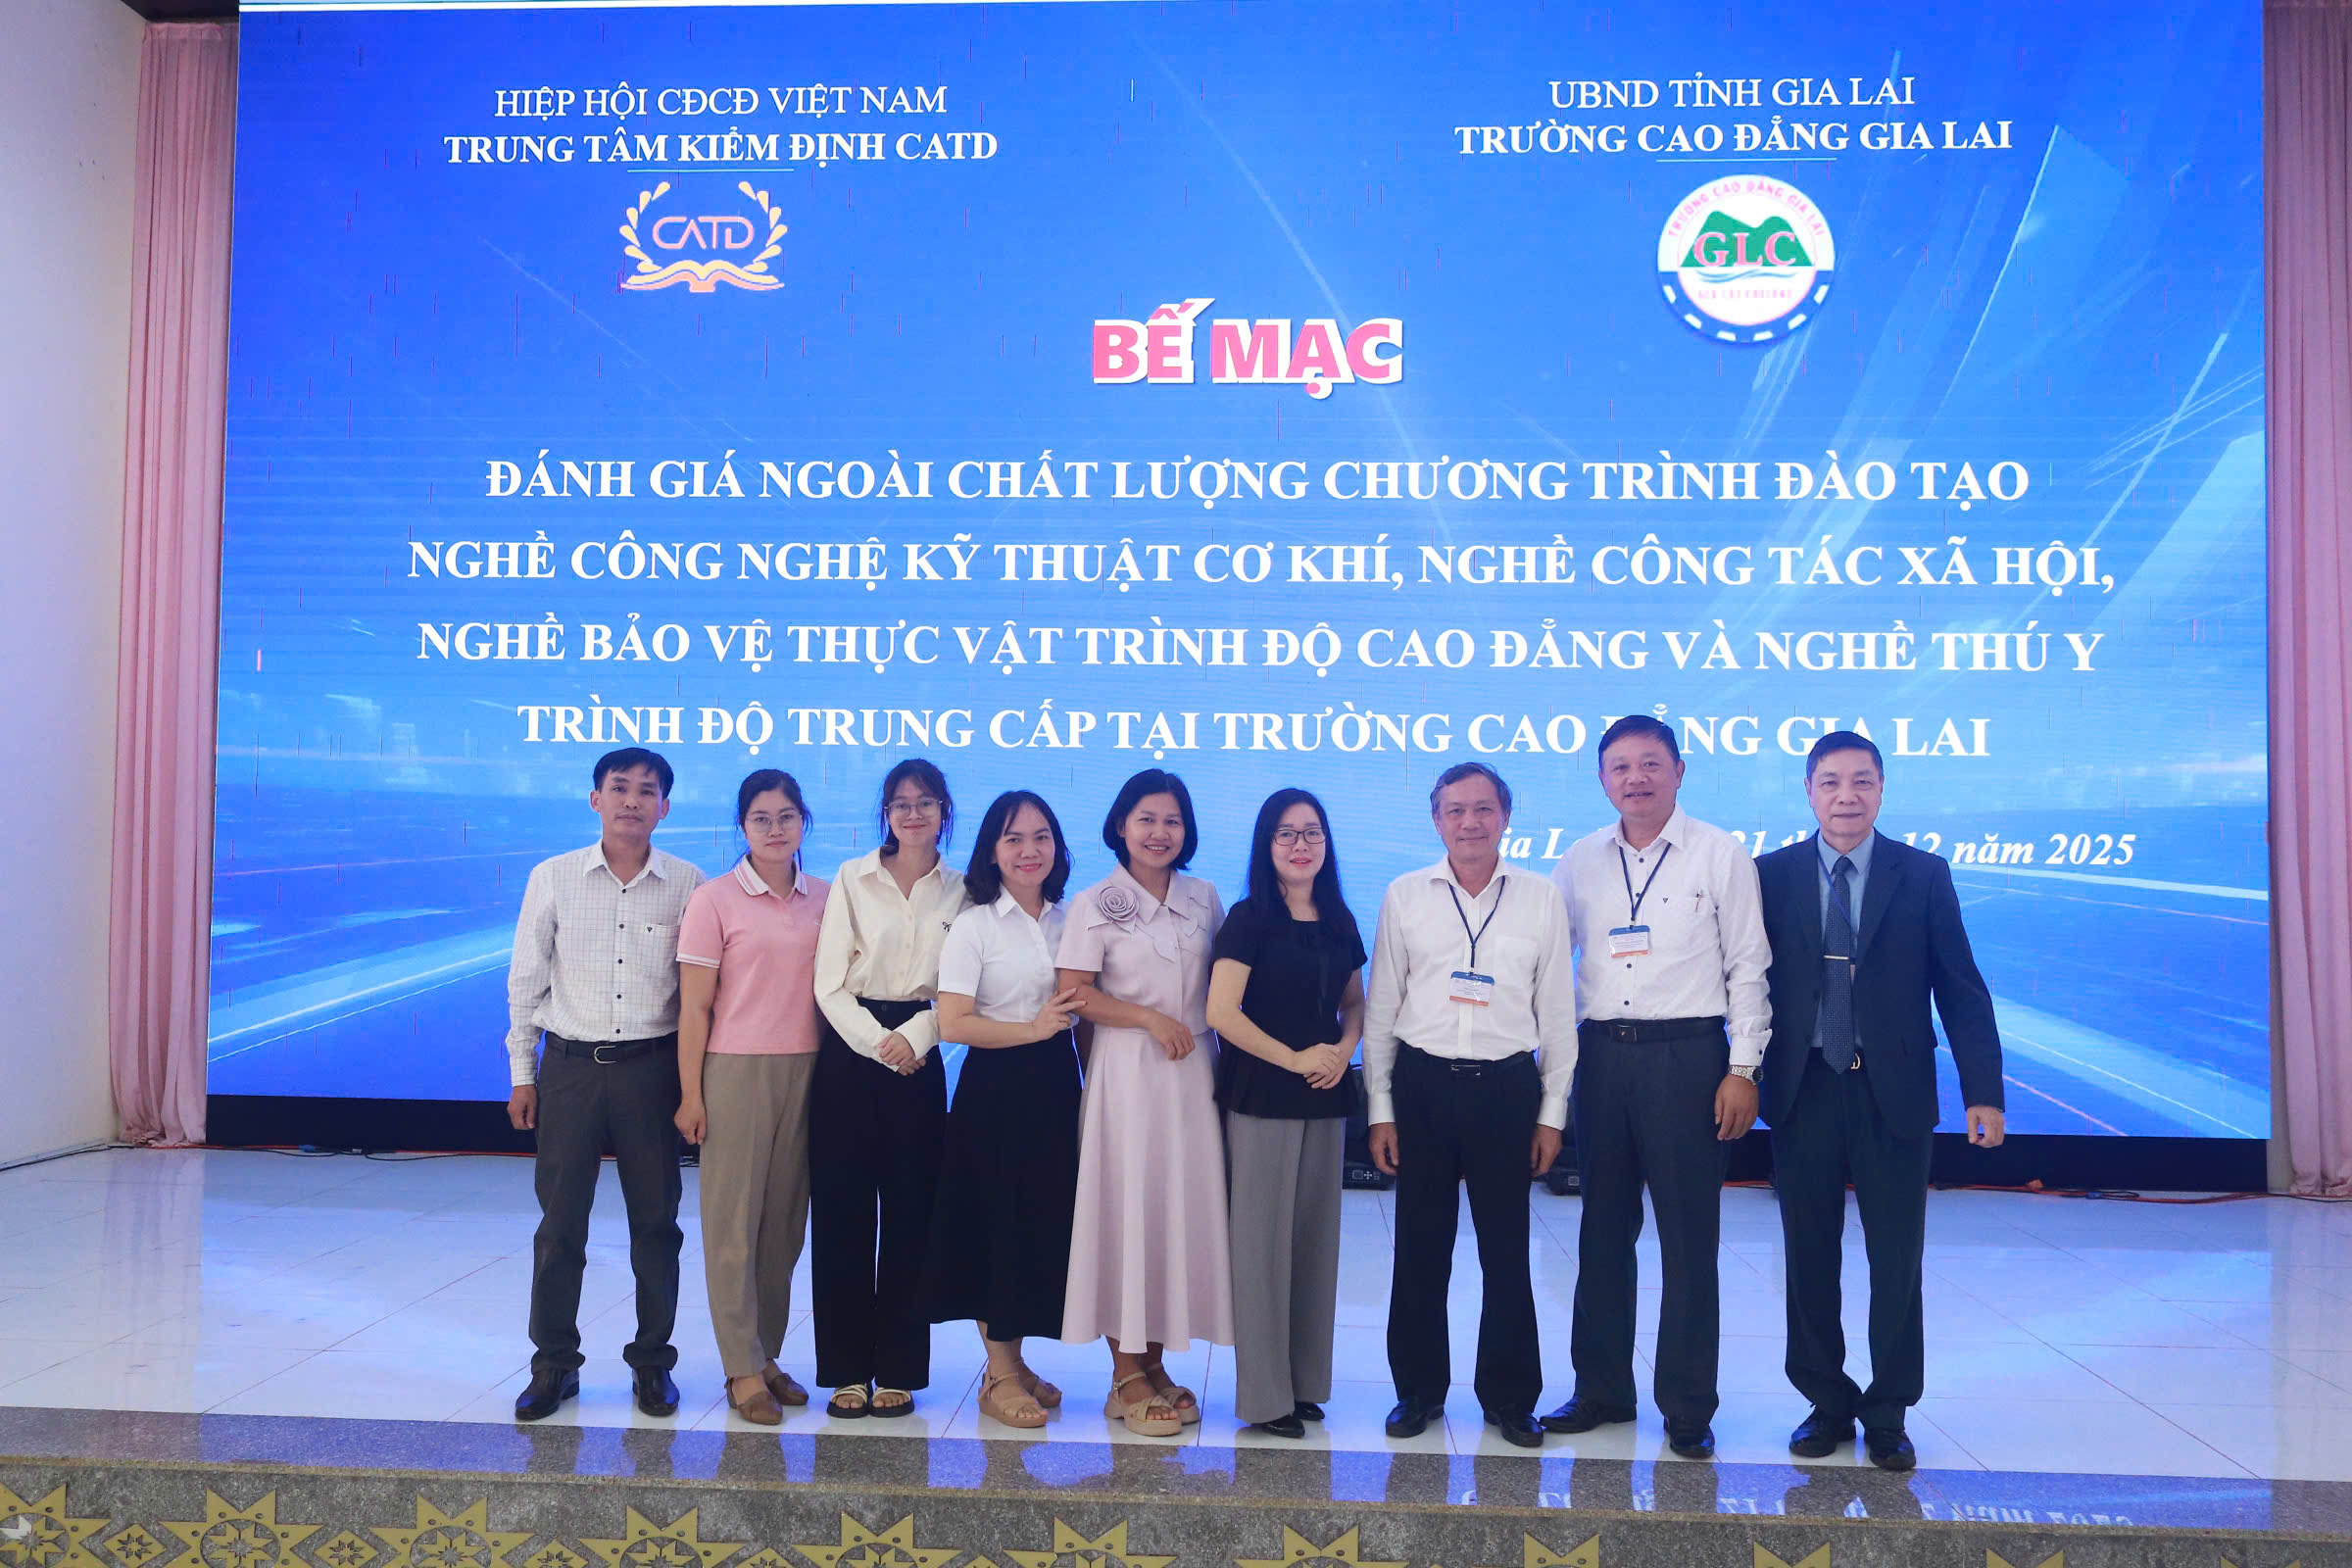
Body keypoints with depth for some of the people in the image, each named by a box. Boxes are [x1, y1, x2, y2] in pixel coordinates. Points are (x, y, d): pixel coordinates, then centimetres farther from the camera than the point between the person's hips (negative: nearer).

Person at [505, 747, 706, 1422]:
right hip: (571, 1064, 0)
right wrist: (522, 1074, 5)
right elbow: (525, 980, 6)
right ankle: (553, 1365, 19)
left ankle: (652, 1361, 21)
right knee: (560, 1221, 4)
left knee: (656, 1221, 7)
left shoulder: (687, 885, 0)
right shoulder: (553, 878, 1)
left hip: (652, 1067, 0)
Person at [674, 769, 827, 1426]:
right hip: (736, 1072, -4)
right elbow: (694, 1007, -4)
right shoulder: (715, 899, -4)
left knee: (786, 1219, 9)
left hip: (805, 1070, 4)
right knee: (734, 1221, 0)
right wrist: (691, 1094, -7)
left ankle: (767, 1354, 21)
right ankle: (743, 1369, 9)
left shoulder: (824, 898, 7)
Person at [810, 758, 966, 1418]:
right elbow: (829, 982, -2)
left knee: (909, 1213, 3)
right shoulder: (853, 879, 3)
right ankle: (847, 1369, 11)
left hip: (919, 1059, 1)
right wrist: (879, 1044, -11)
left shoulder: (959, 891, 6)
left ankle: (898, 1369, 14)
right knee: (842, 1210, 0)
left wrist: (914, 1036, -13)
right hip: (849, 1050, -1)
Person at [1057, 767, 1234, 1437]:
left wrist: (1214, 1035, 1)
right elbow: (1073, 994, -7)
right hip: (1127, 1074, -4)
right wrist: (1149, 1017, -14)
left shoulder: (1204, 899, 10)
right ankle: (1126, 1375, 9)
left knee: (1184, 1211, 6)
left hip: (1193, 1073, 4)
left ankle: (1155, 1363, 19)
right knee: (1125, 1211, -2)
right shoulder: (1096, 904, -2)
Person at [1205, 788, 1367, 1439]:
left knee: (1316, 1238, 10)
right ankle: (1264, 1394, 9)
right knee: (1262, 1240, -1)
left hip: (1325, 1097, 5)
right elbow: (1221, 1011, -14)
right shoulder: (1249, 918, -7)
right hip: (1260, 1098, -5)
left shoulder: (1339, 922, 9)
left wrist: (1345, 1049, -3)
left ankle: (1306, 1381, 22)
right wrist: (1294, 1059, -13)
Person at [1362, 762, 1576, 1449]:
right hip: (1422, 1085, 0)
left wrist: (1552, 1112, 3)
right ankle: (1418, 1389, 23)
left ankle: (1510, 1397, 22)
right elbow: (1381, 1010, 5)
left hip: (1507, 1088, 0)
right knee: (1419, 1249, 7)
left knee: (1507, 1251, 6)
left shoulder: (1541, 898, 3)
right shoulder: (1405, 896, 3)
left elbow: (1557, 1013, 6)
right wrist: (1380, 1109, 2)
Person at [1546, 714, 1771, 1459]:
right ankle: (1602, 1389, 24)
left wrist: (1743, 1069, -7)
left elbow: (1747, 967, -2)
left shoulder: (1720, 854, 0)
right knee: (1603, 1231, 11)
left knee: (1689, 1236, 1)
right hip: (1601, 1055, 4)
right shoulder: (1578, 863, 9)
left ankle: (1688, 1409, 13)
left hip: (1687, 1055, -3)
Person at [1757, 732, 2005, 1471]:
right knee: (1809, 1258, 9)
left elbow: (1961, 988, 1)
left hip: (1892, 1093, -1)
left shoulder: (1923, 875, 2)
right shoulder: (1773, 875, 3)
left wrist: (1983, 1090, -6)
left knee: (1896, 1260, 6)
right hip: (1802, 1092, 1)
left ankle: (1887, 1414, 21)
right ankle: (1827, 1402, 25)